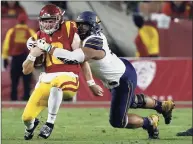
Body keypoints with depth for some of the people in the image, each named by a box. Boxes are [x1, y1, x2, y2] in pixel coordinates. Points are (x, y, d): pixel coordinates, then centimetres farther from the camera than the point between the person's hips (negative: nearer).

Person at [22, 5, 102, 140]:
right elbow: (26, 71, 11)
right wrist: (33, 55, -8)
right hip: (46, 79, 5)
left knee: (56, 84, -43)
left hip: (67, 78, -5)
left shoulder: (69, 32, -2)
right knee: (27, 117, -3)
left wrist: (91, 83, -4)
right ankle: (32, 125, 39)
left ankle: (50, 123, -24)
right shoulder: (39, 38, 10)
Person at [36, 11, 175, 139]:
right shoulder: (93, 36, -5)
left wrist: (47, 47, -39)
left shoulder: (93, 44, -32)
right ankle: (163, 106, 52)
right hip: (121, 70, 10)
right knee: (131, 102, 34)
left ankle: (149, 123, 15)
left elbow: (72, 58, -44)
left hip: (123, 81, -10)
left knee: (117, 121, -4)